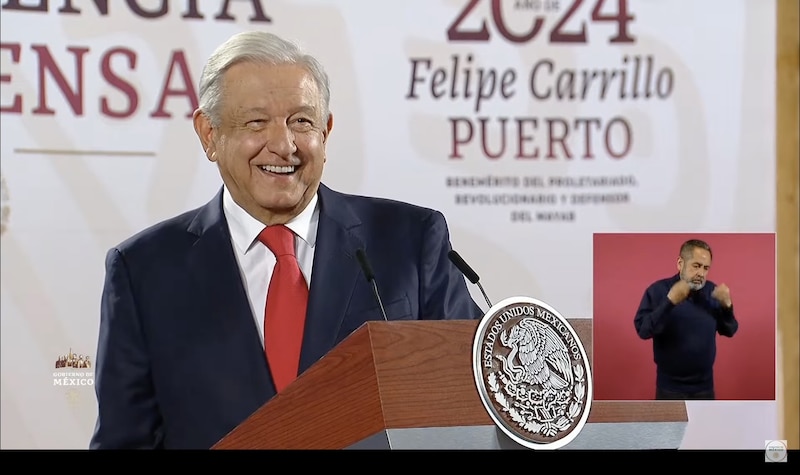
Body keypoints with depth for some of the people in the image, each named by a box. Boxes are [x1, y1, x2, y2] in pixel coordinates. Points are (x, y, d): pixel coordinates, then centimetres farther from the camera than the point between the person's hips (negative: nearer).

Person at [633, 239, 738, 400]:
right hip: (670, 387, -4)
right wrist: (670, 301, -30)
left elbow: (729, 331, 6)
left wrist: (727, 305, -13)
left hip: (704, 386, 4)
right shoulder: (658, 290, -9)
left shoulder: (712, 291, 3)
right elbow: (643, 330, -18)